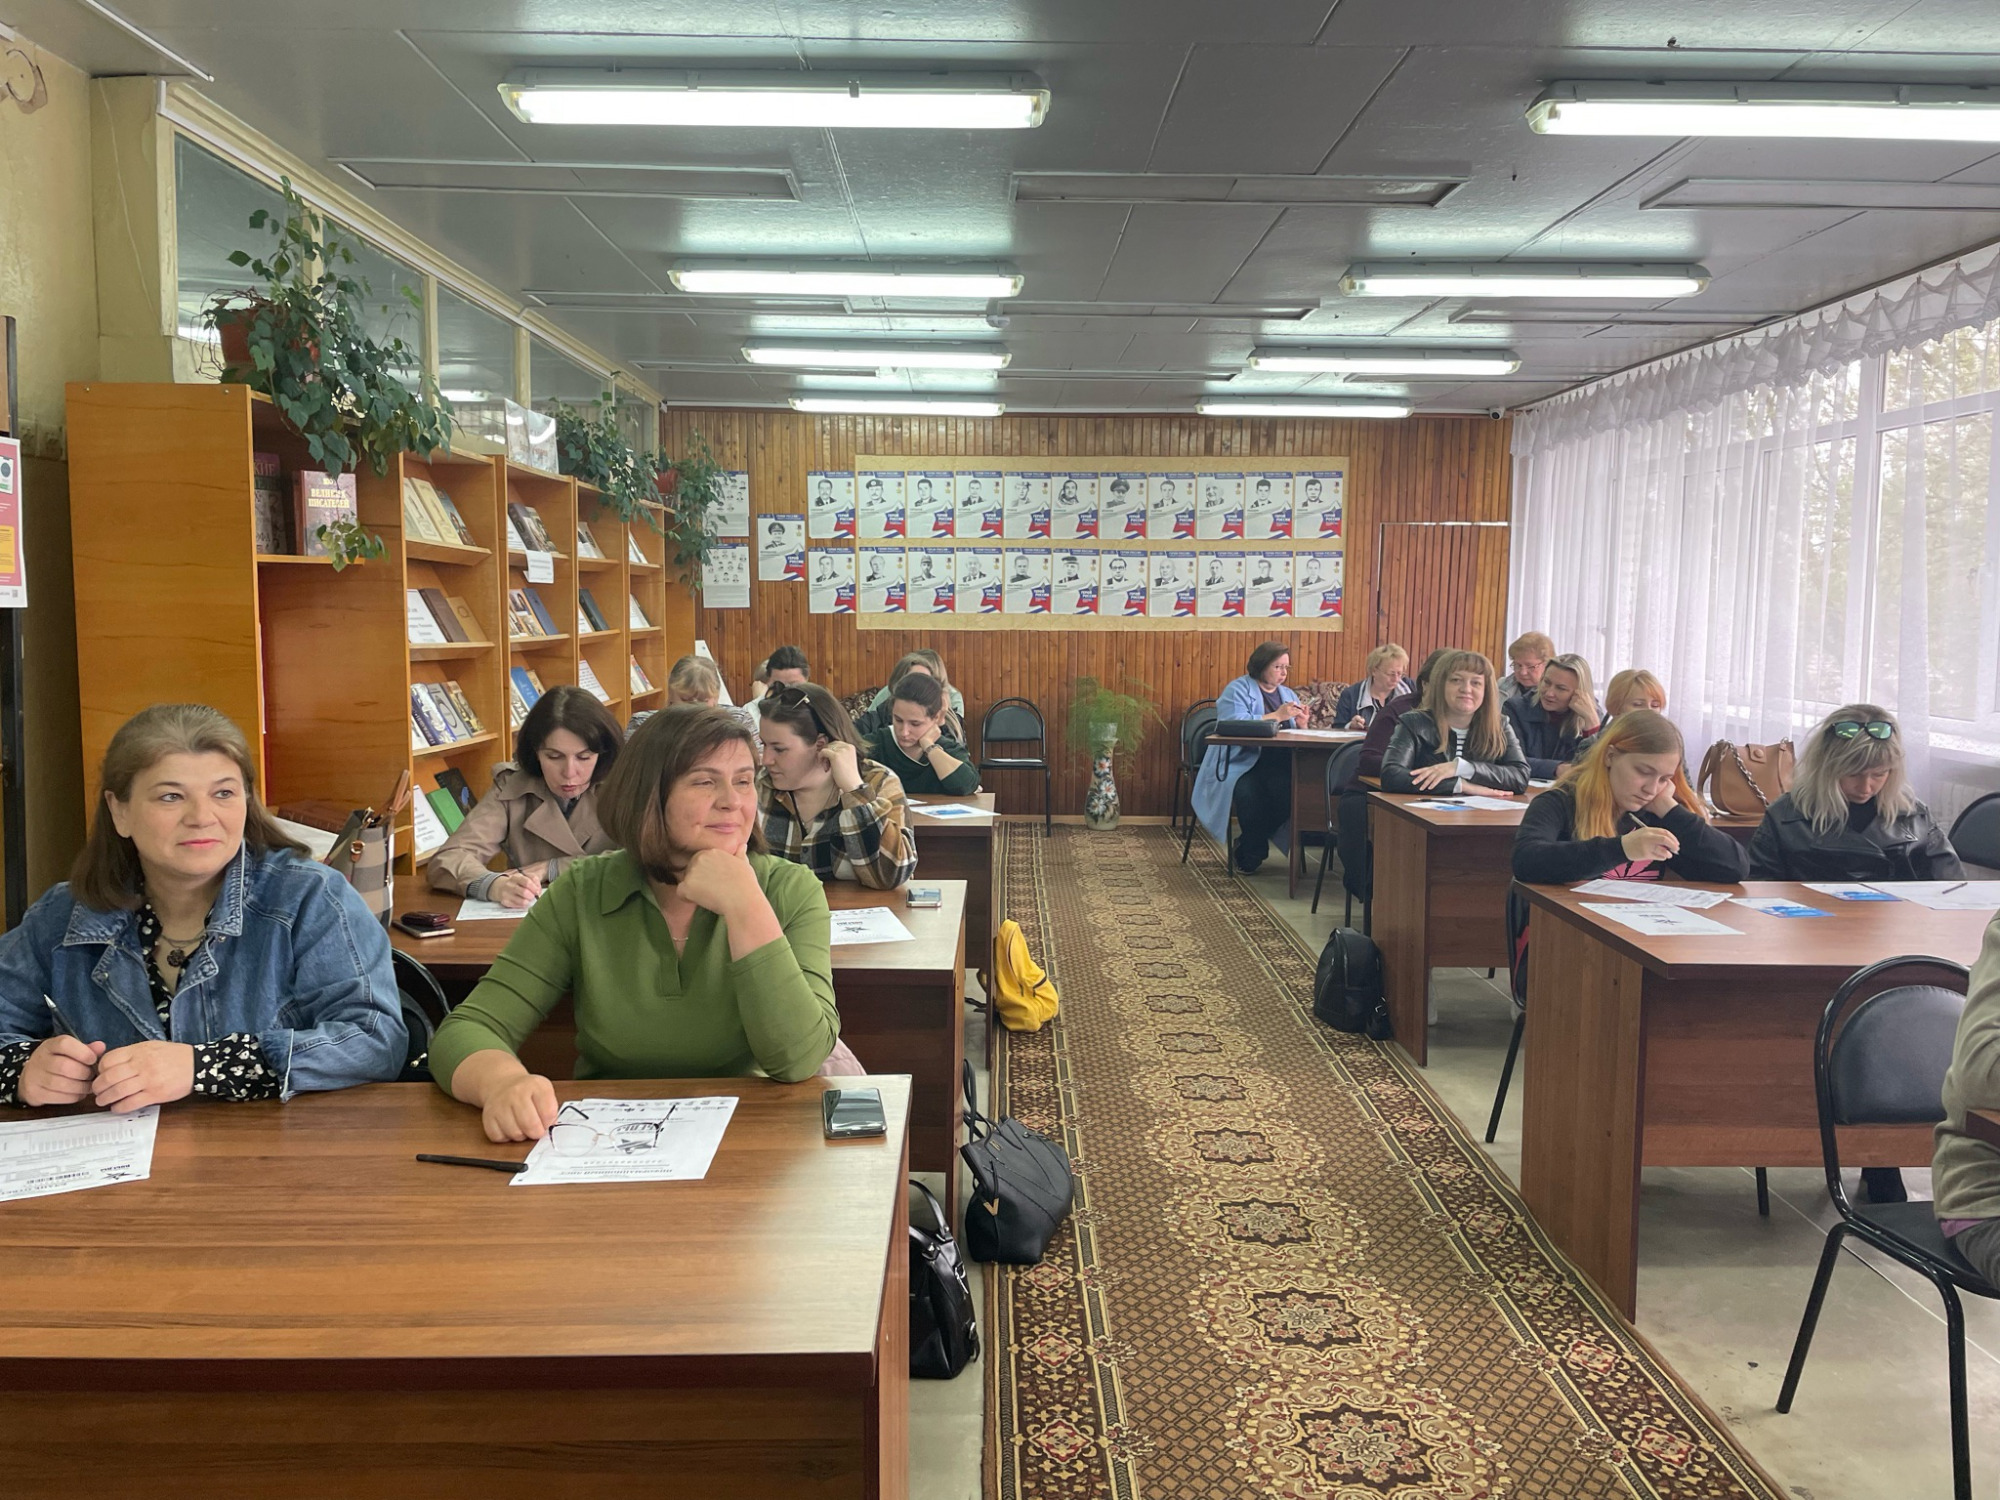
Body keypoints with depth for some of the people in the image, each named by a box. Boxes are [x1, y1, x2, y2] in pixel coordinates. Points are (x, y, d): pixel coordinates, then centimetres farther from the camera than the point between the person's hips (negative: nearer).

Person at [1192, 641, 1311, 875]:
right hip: (1240, 762, -4)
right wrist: (1276, 716, -13)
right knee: (1248, 791, -38)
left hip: (1276, 763, 5)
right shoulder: (1238, 690, 6)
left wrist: (1302, 723, -3)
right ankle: (1254, 849, -6)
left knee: (1293, 786, -30)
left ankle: (1248, 852, -8)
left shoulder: (1288, 695, 25)